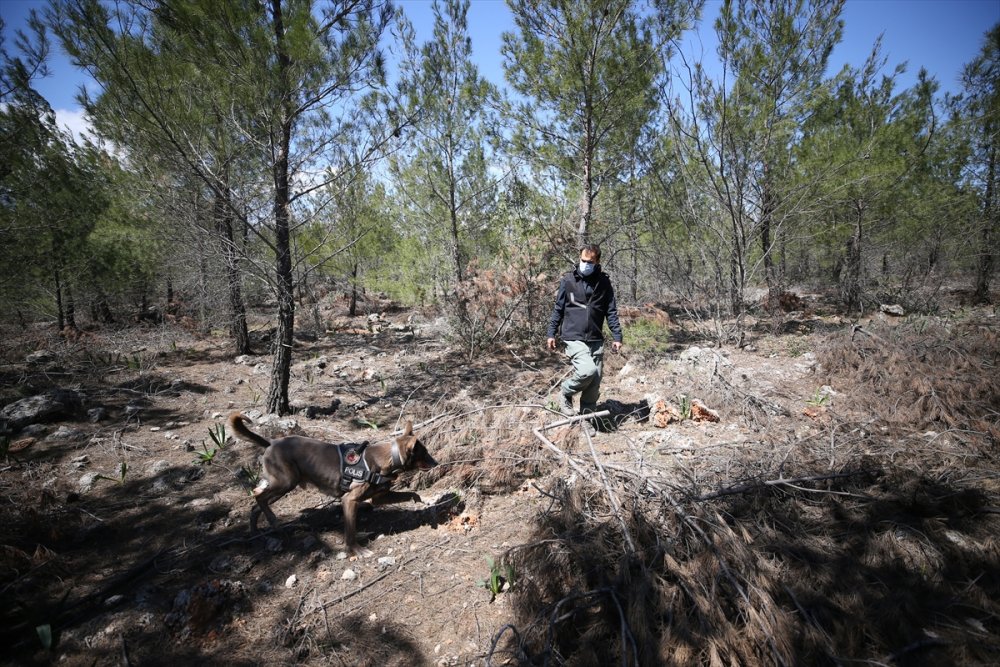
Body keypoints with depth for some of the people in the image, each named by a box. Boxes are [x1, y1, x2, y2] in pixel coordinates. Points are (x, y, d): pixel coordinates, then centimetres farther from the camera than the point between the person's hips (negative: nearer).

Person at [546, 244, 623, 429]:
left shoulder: (604, 282, 4)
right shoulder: (568, 280, -1)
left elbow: (611, 311, 7)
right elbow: (558, 308, 5)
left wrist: (617, 336, 1)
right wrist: (551, 333, 4)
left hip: (596, 340, 3)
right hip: (574, 338, -3)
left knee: (594, 385, 4)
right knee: (588, 371, -24)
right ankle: (566, 394, 5)